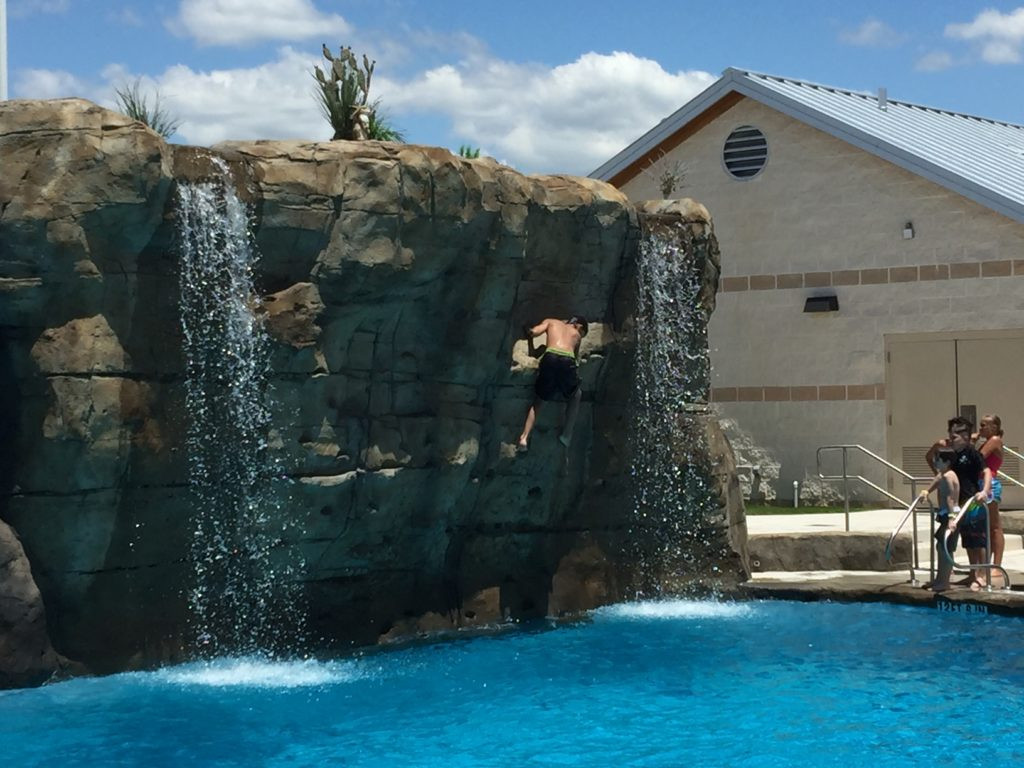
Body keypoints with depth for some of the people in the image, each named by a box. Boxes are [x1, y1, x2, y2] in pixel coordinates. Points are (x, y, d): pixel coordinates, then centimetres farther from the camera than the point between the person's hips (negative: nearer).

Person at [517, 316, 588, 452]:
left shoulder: (551, 322, 29)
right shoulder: (576, 334, 31)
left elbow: (533, 332, 14)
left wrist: (531, 349, 30)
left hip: (550, 358, 0)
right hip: (568, 361, 0)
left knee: (538, 399, 17)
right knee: (576, 396, 28)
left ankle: (524, 438, 4)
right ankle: (566, 434, 19)